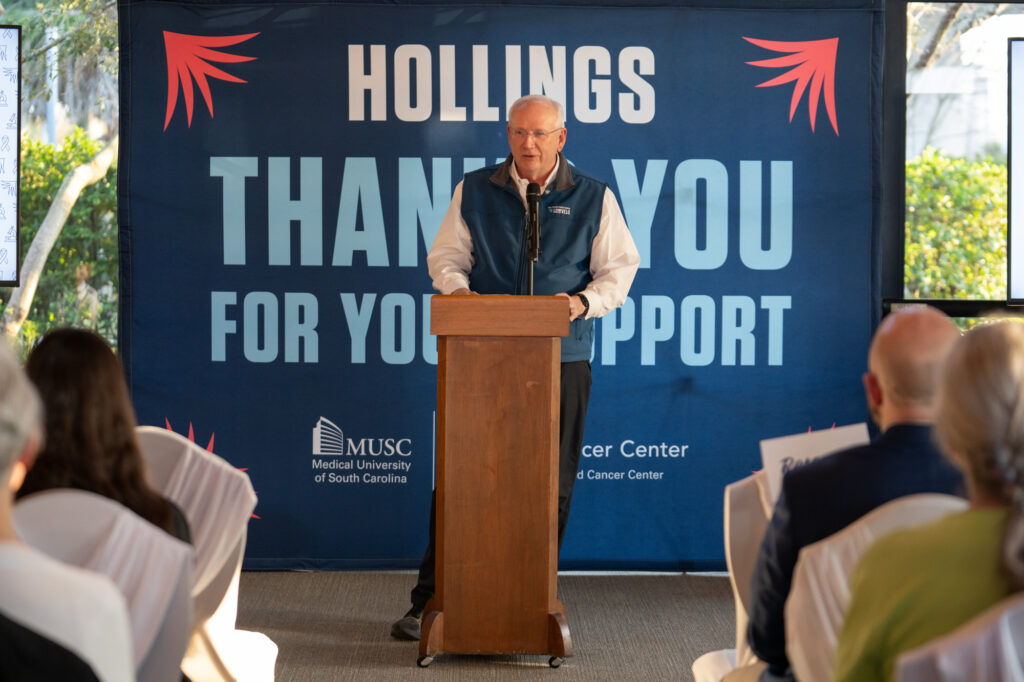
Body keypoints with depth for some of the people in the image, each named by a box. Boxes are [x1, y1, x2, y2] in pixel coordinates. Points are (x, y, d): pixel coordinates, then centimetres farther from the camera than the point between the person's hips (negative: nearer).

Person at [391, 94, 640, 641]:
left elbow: (619, 268, 7)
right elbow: (446, 255, 12)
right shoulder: (474, 191, 10)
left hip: (560, 357, 0)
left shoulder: (594, 199, 7)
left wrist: (584, 301, -12)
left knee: (551, 482, 3)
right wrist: (457, 287, -10)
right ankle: (431, 599, 5)